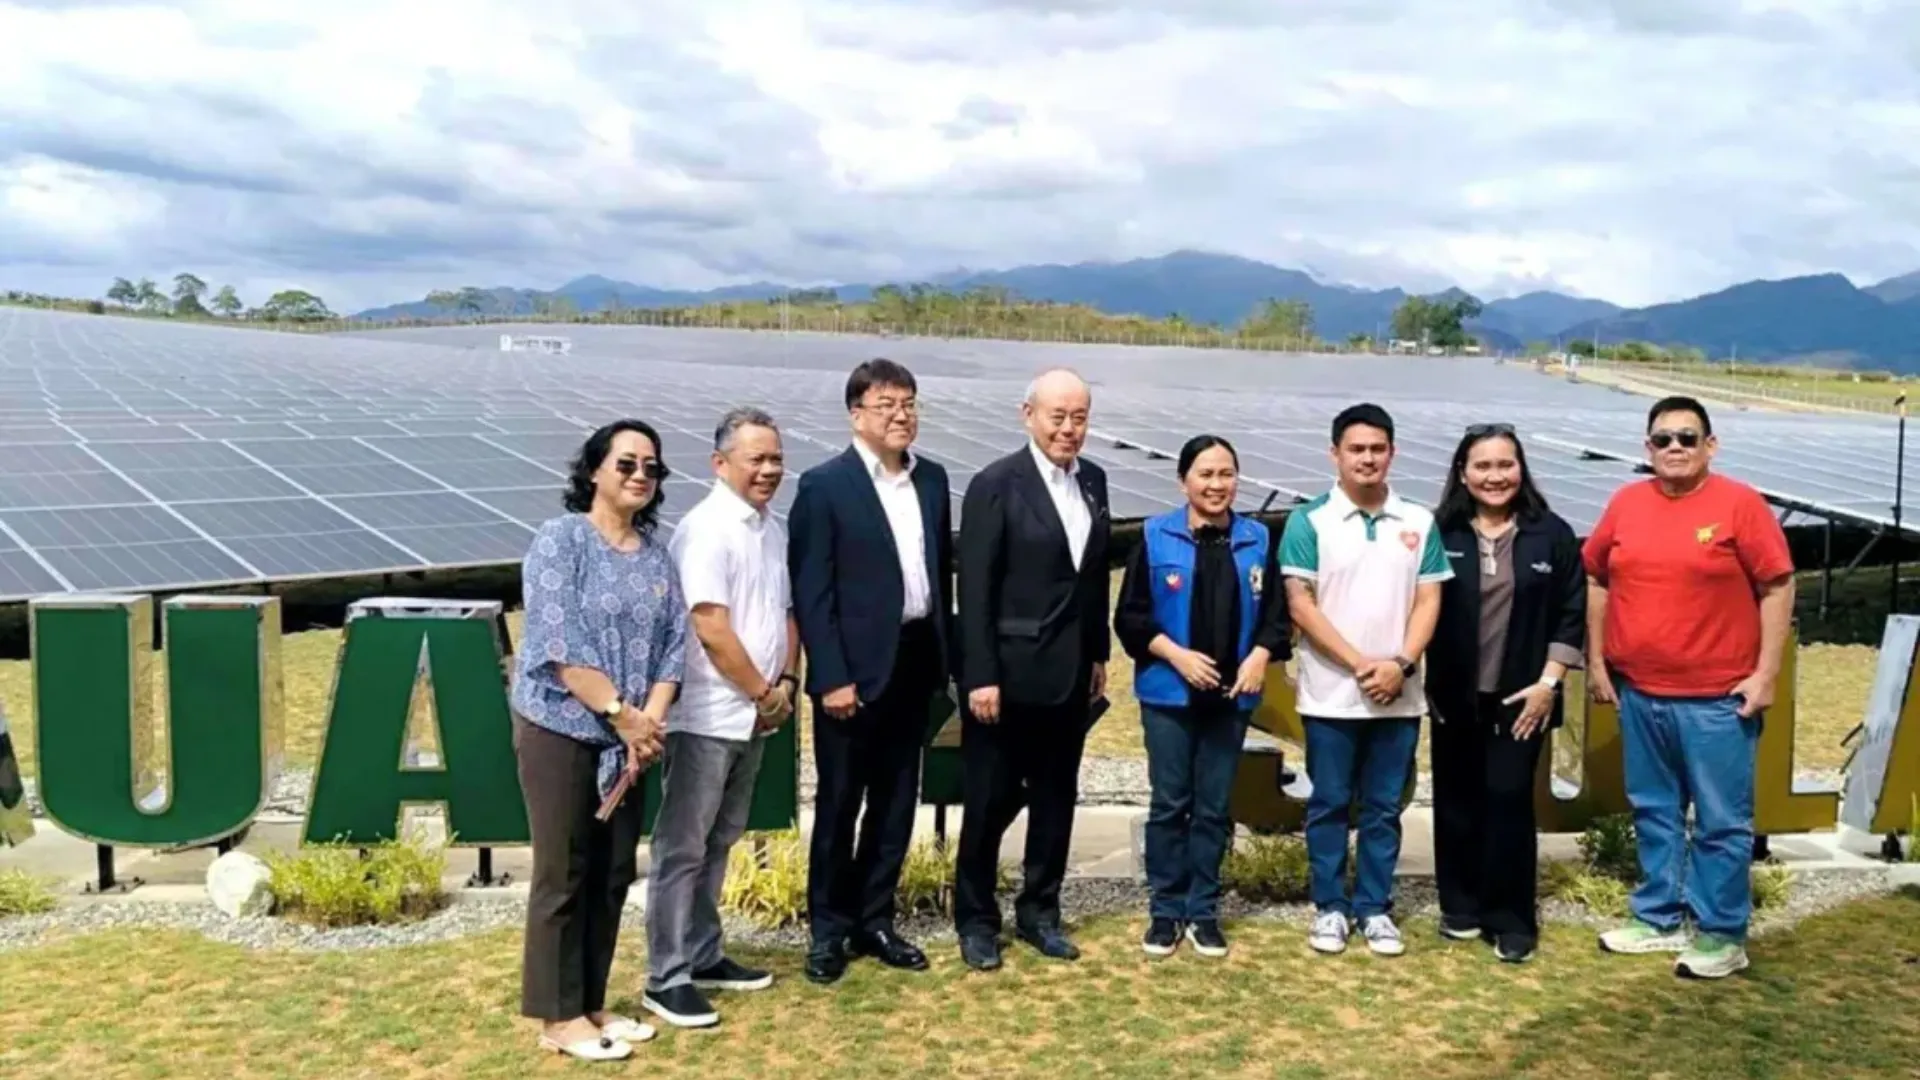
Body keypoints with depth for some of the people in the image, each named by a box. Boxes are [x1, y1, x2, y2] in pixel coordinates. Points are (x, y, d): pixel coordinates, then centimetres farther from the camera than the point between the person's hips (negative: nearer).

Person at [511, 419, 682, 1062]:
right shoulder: (561, 540, -10)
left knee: (615, 872, 12)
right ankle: (558, 1017, 14)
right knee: (564, 874, 2)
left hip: (625, 738, 6)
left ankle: (591, 1004, 25)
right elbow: (560, 646, -18)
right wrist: (621, 712, -17)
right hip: (561, 731, -6)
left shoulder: (656, 554, 8)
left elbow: (674, 644, 4)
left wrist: (648, 720, -9)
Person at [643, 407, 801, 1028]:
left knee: (718, 842, 17)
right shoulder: (706, 529, -15)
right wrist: (764, 694, -11)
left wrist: (786, 683, 1)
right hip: (706, 716, -8)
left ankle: (703, 957, 28)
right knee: (682, 847, 0)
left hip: (753, 717, 8)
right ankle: (666, 979, 7)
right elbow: (711, 629, -20)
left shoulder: (774, 529, 10)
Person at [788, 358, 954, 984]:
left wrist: (945, 654, 9)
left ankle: (874, 921, 27)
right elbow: (810, 592, -12)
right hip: (855, 667, -5)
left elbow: (942, 570, 13)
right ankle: (828, 929, 21)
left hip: (915, 662, 6)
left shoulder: (932, 479, 9)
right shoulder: (824, 485, -9)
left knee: (897, 803, 13)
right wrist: (831, 677, -16)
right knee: (839, 804, 6)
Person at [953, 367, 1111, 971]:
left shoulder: (1093, 481, 7)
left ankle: (1039, 911, 29)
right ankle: (976, 919, 21)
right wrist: (980, 677, -17)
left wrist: (1099, 654, 12)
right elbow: (975, 591, -14)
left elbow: (1096, 574, 12)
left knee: (1056, 799, 14)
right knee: (989, 802, 6)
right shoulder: (996, 485, -12)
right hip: (1009, 673, -6)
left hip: (1071, 672, 6)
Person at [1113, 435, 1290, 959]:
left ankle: (1203, 911, 19)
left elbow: (1276, 613, 6)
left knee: (1214, 807, 9)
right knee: (1169, 804, 5)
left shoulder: (1257, 539, 3)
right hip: (1169, 692, -2)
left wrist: (1260, 656, -11)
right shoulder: (1156, 536, -4)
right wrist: (1177, 654, -14)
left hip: (1232, 695, 2)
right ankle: (1165, 910, 16)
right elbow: (1130, 617, -3)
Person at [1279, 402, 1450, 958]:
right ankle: (1330, 907, 17)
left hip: (1400, 696, 2)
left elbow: (1428, 601, 4)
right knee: (1329, 804, 6)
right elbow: (1301, 604, -7)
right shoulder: (1309, 521, -3)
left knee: (1384, 807, 9)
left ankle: (1374, 908, 20)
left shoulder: (1419, 522, 6)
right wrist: (1359, 664, -13)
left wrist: (1400, 664, -11)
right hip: (1331, 694, -2)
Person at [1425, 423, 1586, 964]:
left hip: (1520, 696, -1)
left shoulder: (1552, 534, -1)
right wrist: (1425, 682, -1)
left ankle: (1512, 919, 9)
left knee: (1509, 800, -2)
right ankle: (1461, 905, 23)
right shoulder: (1441, 534, -1)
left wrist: (1549, 681, -7)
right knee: (1457, 801, 9)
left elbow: (1572, 613, -1)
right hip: (1454, 697, 1)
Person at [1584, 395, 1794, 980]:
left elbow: (1777, 588, -7)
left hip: (1718, 697, -5)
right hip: (1639, 691, 5)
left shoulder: (1740, 504, -7)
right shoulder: (1625, 504, 5)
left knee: (1721, 821, 3)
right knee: (1653, 812, 14)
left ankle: (1720, 933, 15)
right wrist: (1596, 659, 10)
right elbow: (1597, 580, 13)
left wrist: (1765, 673, -10)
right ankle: (1660, 917, 27)